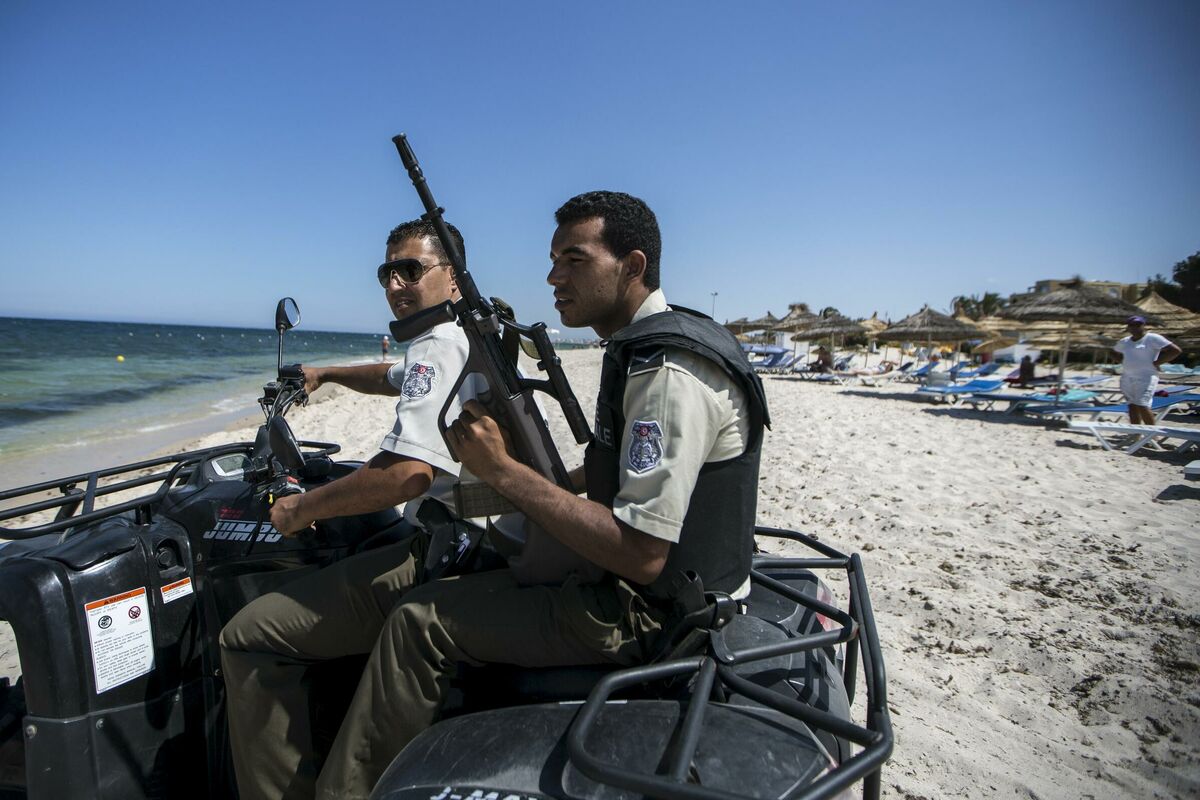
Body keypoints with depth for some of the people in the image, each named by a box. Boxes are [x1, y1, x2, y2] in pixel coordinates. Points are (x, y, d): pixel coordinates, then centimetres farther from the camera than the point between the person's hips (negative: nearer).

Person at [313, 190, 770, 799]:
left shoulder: (669, 373, -25)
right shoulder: (641, 346, 8)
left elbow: (641, 556, -28)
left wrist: (504, 471, -24)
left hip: (652, 613, -10)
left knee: (419, 621, -10)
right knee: (469, 558, 21)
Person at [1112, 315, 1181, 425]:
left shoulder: (1153, 339, -6)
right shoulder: (1124, 342, 12)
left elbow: (1176, 350, -10)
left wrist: (1155, 363, -12)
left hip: (1146, 378, -6)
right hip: (1126, 378, 6)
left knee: (1142, 406, -14)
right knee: (1132, 406, 8)